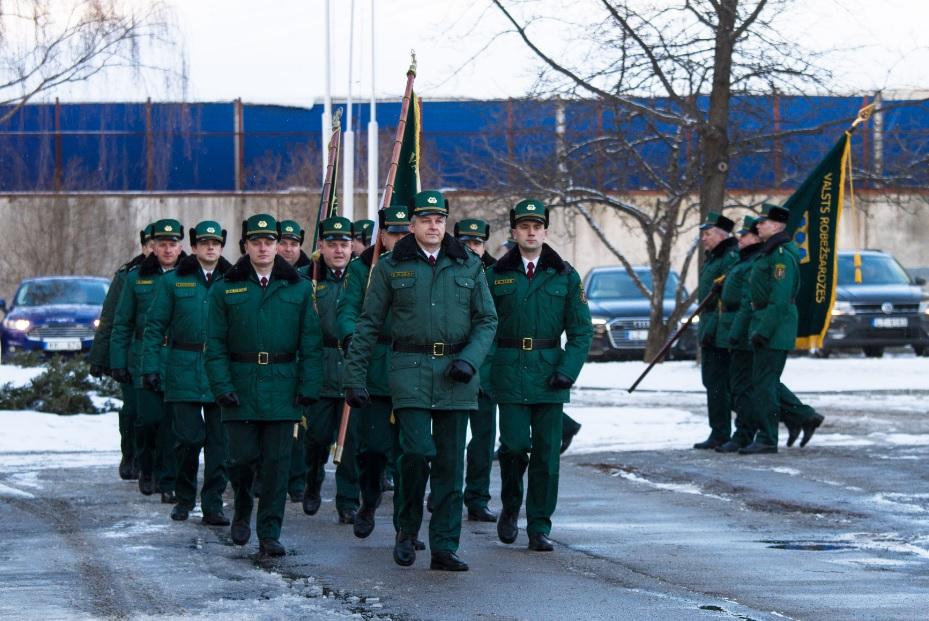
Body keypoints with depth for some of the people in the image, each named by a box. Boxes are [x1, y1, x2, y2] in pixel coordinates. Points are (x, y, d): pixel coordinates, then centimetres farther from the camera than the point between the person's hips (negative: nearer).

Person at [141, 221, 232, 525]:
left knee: (219, 441, 0)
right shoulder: (173, 281, 5)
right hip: (183, 371, -2)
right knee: (189, 438, -6)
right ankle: (184, 497, 14)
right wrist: (151, 367, -4)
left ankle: (213, 505, 7)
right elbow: (155, 326, 5)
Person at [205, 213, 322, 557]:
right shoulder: (226, 288, 5)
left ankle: (269, 534, 6)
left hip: (282, 386, 1)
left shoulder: (298, 288, 7)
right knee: (242, 456, -3)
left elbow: (311, 343, 5)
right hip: (240, 385, 0)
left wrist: (309, 387, -3)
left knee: (277, 462, -1)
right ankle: (242, 508, 27)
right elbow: (215, 344, 3)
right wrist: (221, 386, -8)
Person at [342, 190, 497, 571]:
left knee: (451, 462, 2)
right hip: (410, 369, -2)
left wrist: (470, 360, -6)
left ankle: (444, 549, 6)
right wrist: (355, 378, 1)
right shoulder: (390, 268, 5)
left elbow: (487, 321, 12)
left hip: (455, 373, 2)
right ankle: (407, 530, 6)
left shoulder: (468, 266, 10)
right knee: (418, 451, -16)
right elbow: (368, 326, 6)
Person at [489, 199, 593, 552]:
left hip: (549, 373, 1)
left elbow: (582, 330, 6)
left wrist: (568, 370, -7)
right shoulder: (497, 275, 6)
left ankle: (539, 528, 9)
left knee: (547, 452, 1)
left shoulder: (564, 276, 7)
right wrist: (484, 370, -6)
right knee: (514, 444, -10)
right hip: (509, 373, -1)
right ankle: (510, 507, 16)